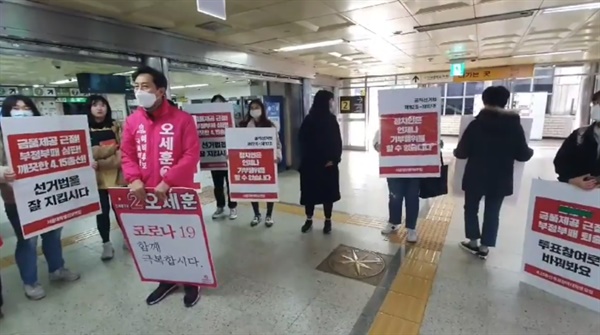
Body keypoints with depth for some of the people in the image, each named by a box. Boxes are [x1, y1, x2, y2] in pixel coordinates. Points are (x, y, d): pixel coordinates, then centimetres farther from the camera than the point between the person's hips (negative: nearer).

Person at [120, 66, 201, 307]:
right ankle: (166, 280, 39)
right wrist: (134, 179, -13)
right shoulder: (132, 121, 4)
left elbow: (192, 155, -15)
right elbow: (126, 155, 5)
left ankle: (191, 283, 31)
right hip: (146, 194, 5)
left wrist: (167, 181, -20)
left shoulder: (182, 119, -10)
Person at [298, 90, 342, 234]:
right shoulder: (309, 120, -3)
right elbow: (303, 142, -3)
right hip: (311, 164, -1)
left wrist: (334, 159, -9)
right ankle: (309, 220, 22)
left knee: (328, 192, 7)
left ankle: (328, 221, 21)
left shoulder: (332, 120, 4)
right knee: (309, 191, 6)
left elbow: (338, 141, 3)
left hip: (329, 164, 2)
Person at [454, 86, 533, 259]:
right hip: (500, 179, 2)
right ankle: (484, 247, 19)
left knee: (471, 208, 16)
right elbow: (523, 155, 0)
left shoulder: (476, 124, -12)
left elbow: (462, 152, -11)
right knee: (492, 213, 13)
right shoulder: (515, 126, -5)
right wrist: (531, 151, 23)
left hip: (476, 177, -2)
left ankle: (473, 243, 24)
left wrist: (455, 151, 13)